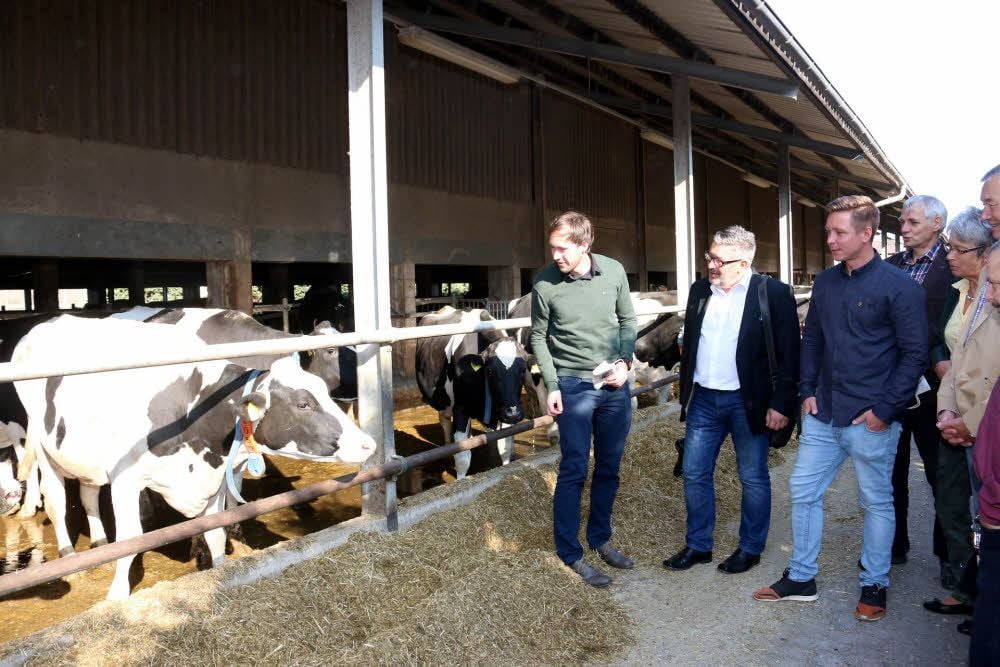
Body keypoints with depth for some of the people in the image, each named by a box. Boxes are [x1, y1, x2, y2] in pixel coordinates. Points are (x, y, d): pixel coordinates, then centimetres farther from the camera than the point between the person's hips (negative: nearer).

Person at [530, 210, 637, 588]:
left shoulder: (614, 271, -5)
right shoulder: (545, 284, -11)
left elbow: (627, 321, 7)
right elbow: (539, 338, -2)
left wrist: (625, 362, -6)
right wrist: (552, 386, -8)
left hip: (614, 385, 3)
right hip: (573, 387, -3)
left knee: (609, 468, 13)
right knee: (574, 471, 0)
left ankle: (600, 539, 31)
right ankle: (570, 553, 13)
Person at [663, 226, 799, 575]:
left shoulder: (773, 293, -11)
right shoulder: (700, 290, 5)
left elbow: (788, 355, -10)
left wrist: (781, 403, -13)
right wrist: (685, 391, 12)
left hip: (748, 401, -5)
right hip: (703, 399, 5)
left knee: (753, 478, 9)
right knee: (694, 474, 10)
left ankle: (750, 548, 26)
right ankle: (698, 545, 25)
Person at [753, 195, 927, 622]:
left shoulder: (898, 286, -9)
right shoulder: (826, 282, 8)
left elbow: (914, 353, -9)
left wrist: (886, 409, -13)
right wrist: (807, 391, 6)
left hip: (870, 419, -6)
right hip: (823, 414, 6)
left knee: (877, 502, 9)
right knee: (803, 491, 9)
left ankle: (874, 585, 26)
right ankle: (801, 577, 24)